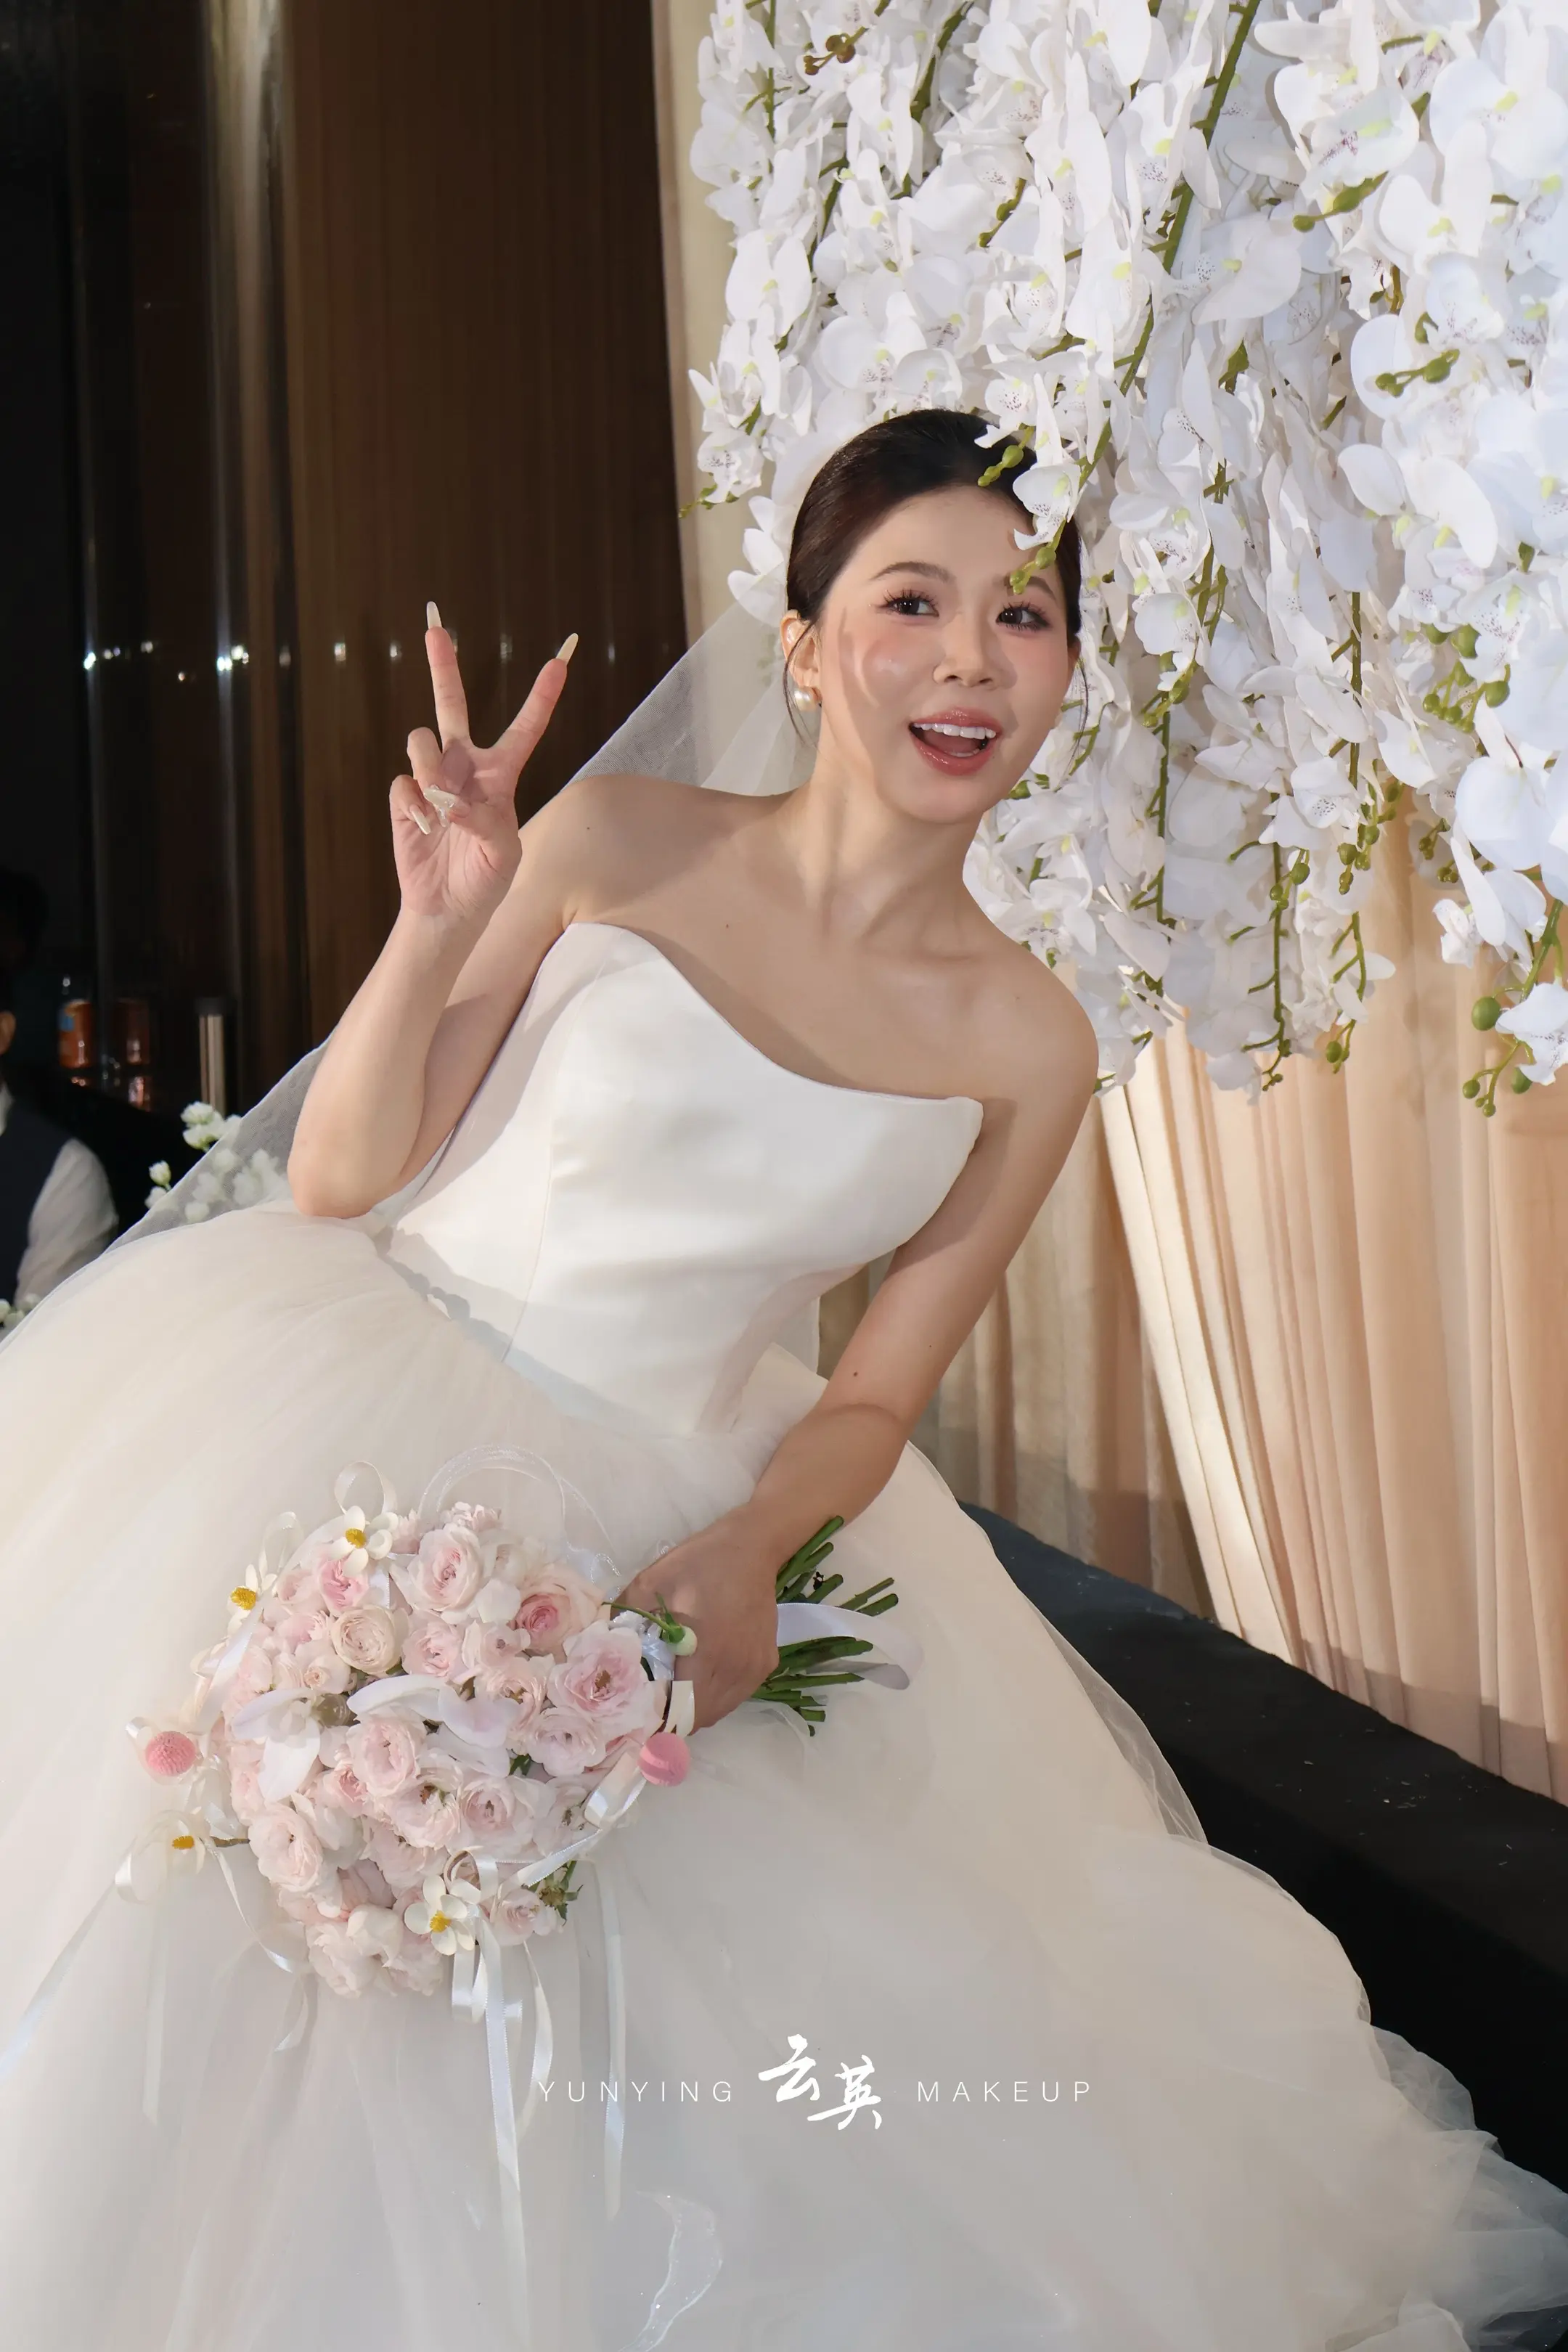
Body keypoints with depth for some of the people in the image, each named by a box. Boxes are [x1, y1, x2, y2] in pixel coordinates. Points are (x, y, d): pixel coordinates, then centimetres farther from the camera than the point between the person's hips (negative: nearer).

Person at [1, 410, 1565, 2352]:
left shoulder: (1025, 1046, -1)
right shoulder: (619, 843, -6)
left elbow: (876, 1394, 5)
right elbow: (336, 1179, -4)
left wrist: (752, 1550, -16)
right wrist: (440, 929, -19)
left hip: (683, 1512, 2)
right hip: (372, 1418, -2)